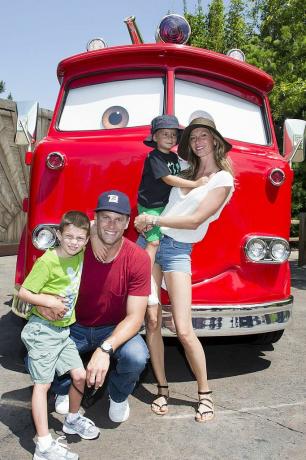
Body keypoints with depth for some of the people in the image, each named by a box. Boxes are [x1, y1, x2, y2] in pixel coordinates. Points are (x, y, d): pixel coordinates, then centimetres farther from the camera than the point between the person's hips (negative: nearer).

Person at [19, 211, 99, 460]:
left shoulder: (80, 254, 1)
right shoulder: (47, 261, -18)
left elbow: (91, 226, 21)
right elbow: (24, 293, -14)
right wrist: (50, 301, -19)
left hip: (63, 330, 7)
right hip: (42, 330, -7)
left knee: (80, 375, 7)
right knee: (42, 383, -4)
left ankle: (73, 420, 32)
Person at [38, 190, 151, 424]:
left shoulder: (138, 259, -21)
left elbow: (135, 316, -22)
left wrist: (105, 349, -39)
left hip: (115, 329, -1)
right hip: (74, 327, 2)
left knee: (137, 357, -32)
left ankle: (119, 396, 7)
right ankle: (65, 390, 16)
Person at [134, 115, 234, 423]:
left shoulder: (223, 180, -3)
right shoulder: (186, 170, 14)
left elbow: (195, 220, -12)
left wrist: (154, 220, -10)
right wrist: (148, 222, 10)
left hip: (178, 251, -5)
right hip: (150, 242, 5)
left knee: (184, 330, -10)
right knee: (152, 321, 0)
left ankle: (205, 393, 9)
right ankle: (162, 389, 14)